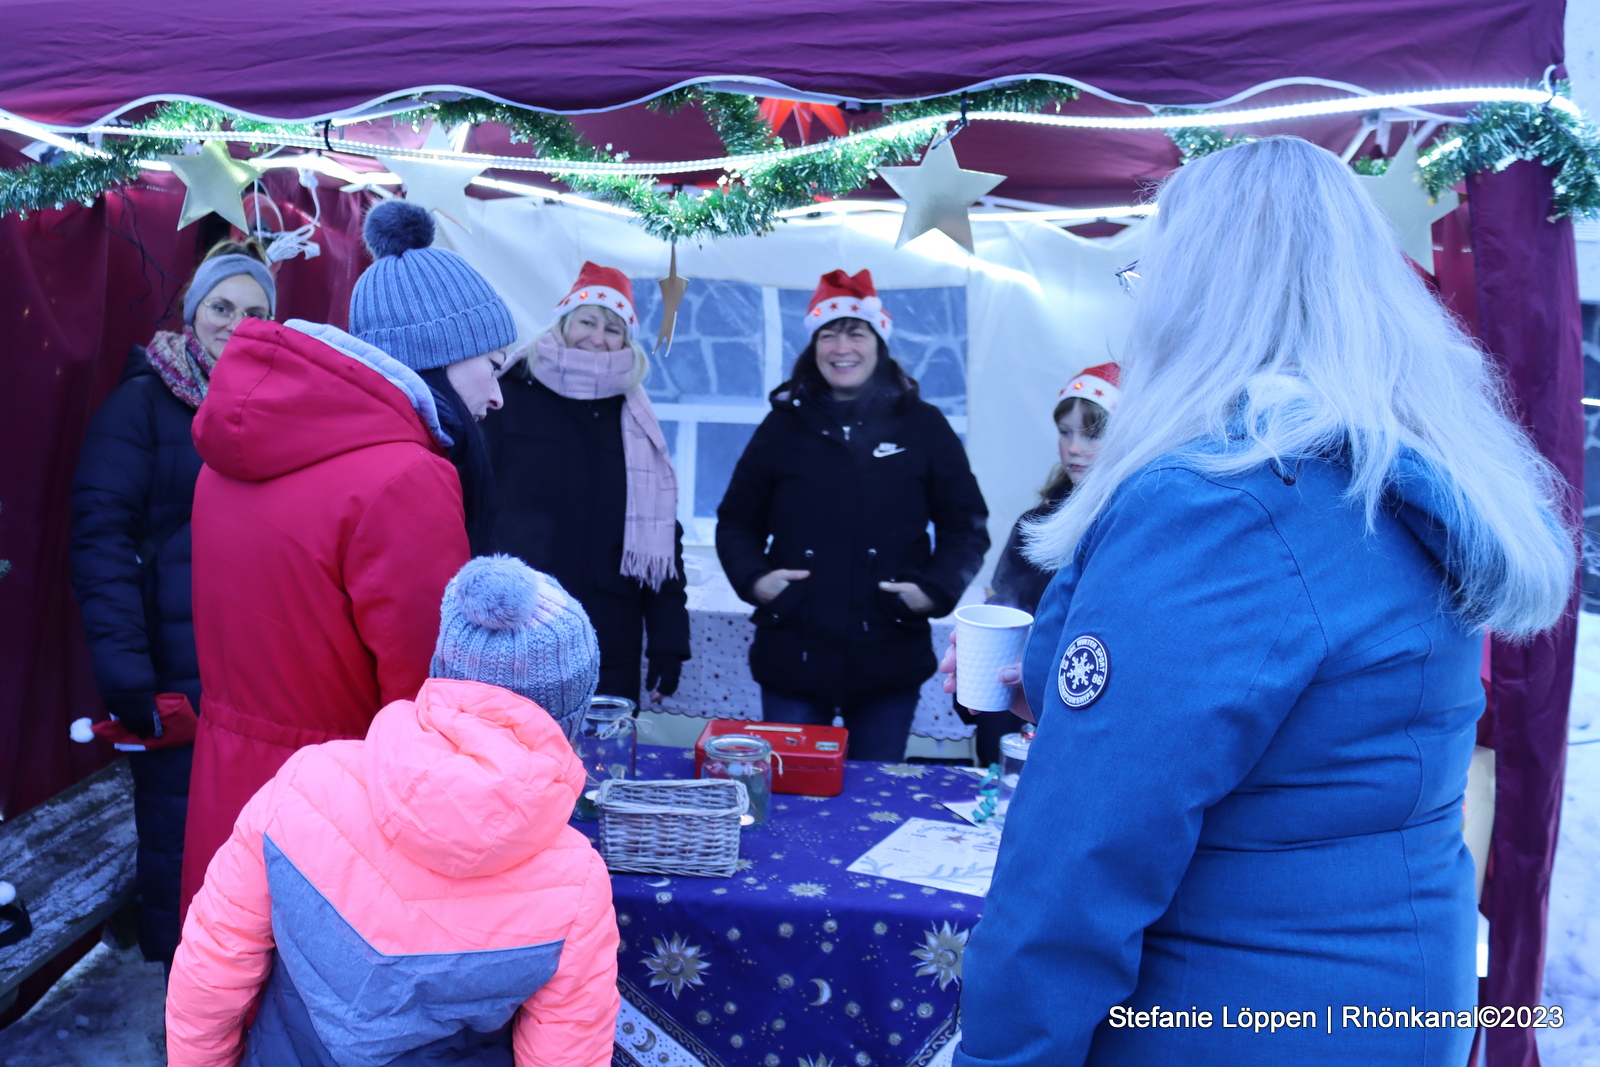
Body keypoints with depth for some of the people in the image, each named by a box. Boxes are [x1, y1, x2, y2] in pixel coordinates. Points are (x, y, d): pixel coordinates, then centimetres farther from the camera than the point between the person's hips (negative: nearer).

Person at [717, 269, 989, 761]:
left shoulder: (923, 426, 4)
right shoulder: (783, 425, 7)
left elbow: (966, 525, 7)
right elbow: (737, 522, 12)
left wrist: (935, 589, -8)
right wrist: (753, 577, -7)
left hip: (890, 661, 0)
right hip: (792, 658, 1)